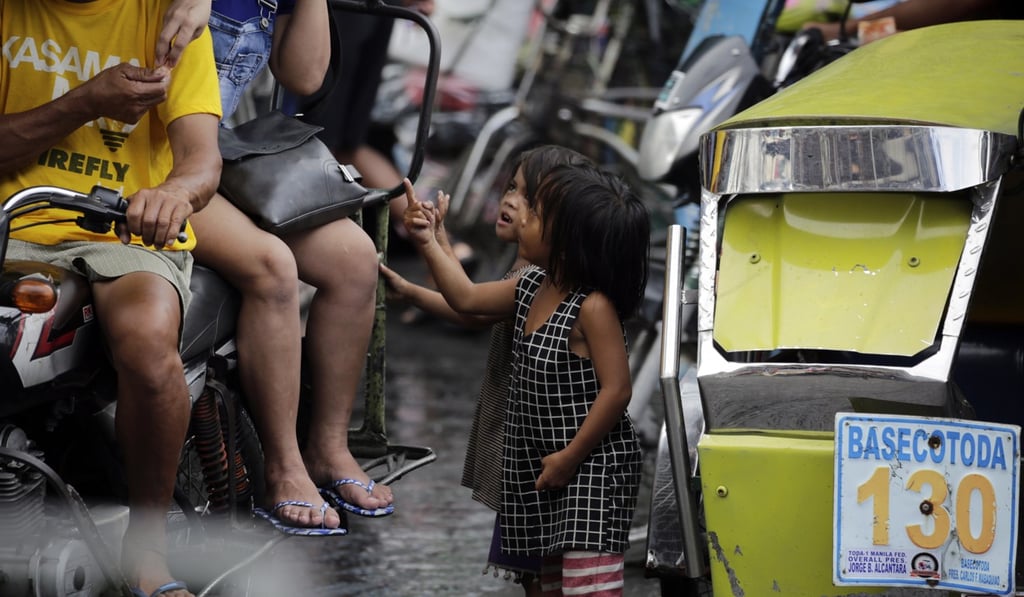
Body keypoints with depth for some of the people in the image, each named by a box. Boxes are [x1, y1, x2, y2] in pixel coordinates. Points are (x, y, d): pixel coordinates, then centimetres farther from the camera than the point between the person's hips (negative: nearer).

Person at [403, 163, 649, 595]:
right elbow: (466, 298, 22)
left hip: (593, 467, -9)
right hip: (544, 467, 9)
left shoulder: (593, 308, -21)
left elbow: (616, 390, -23)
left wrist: (571, 457, -18)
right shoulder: (530, 291, 6)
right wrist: (427, 243, 17)